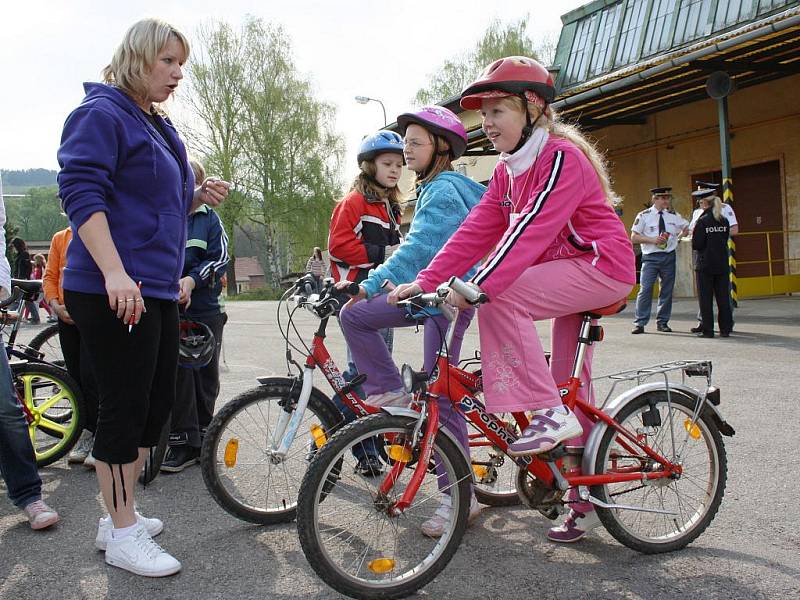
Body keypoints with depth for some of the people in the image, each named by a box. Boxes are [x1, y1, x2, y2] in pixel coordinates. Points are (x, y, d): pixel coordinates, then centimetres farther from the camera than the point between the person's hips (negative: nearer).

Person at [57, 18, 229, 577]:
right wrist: (115, 272, -27)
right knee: (125, 406, -3)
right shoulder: (101, 114, -6)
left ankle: (120, 514, 27)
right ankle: (123, 534, 11)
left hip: (157, 289, 9)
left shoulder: (160, 126, 21)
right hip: (113, 290, -9)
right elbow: (82, 193, -17)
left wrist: (199, 196, 7)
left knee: (157, 402, 12)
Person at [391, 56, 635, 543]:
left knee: (500, 298, -25)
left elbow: (533, 229, -30)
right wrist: (426, 281, -11)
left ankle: (548, 413, -15)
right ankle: (586, 502, 21)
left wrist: (479, 285, -40)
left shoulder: (562, 157, -17)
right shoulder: (508, 171, 8)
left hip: (602, 266, -9)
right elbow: (477, 231, 0)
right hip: (572, 276, 9)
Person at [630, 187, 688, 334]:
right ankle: (639, 323, -5)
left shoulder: (674, 216, 8)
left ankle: (662, 322, 18)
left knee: (667, 290, 7)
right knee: (645, 289, -10)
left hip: (669, 257, 4)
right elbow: (634, 237, -3)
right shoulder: (644, 216, -2)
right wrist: (652, 240, -15)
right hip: (650, 257, -4)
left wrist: (677, 238, 8)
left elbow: (686, 228, 24)